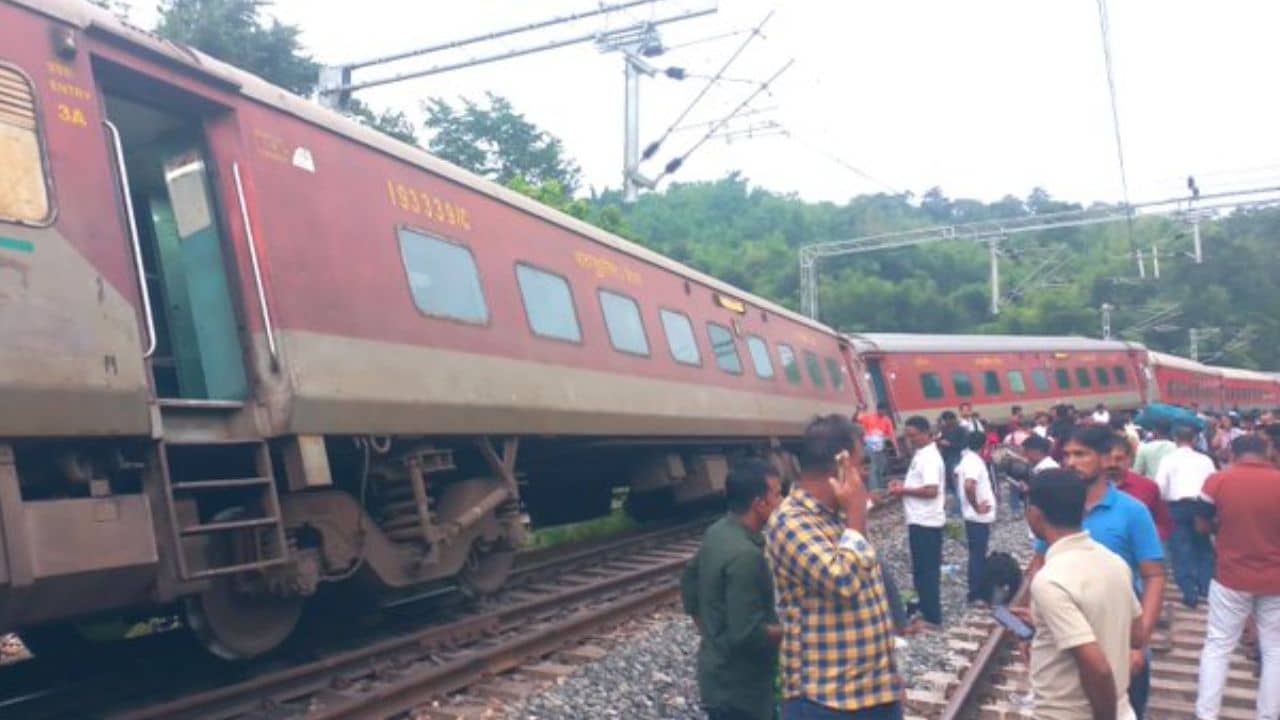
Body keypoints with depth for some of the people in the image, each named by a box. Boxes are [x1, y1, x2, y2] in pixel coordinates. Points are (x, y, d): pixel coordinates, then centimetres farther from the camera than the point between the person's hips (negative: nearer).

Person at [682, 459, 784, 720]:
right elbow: (747, 634, -28)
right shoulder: (745, 555, -27)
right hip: (738, 684, -9)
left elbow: (689, 581, 16)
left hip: (721, 673, 9)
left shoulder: (718, 533, 1)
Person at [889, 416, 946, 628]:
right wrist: (903, 484, 8)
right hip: (920, 520, 10)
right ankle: (926, 610, 26)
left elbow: (931, 490, -27)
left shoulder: (930, 457, -19)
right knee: (922, 569, 17)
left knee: (927, 570, -3)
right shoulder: (921, 454, 12)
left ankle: (933, 618, 3)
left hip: (925, 522, -10)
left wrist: (904, 490, -18)